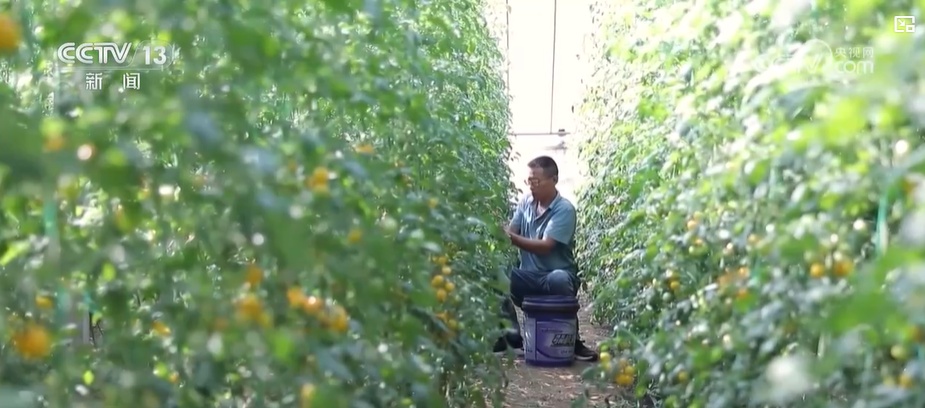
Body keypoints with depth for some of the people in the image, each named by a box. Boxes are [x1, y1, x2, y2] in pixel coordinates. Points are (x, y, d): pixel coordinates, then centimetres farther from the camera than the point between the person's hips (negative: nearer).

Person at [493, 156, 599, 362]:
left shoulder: (564, 209, -14)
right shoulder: (526, 202, 5)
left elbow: (544, 246, -24)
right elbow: (511, 231, -1)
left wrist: (512, 237, -33)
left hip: (558, 274, -5)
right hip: (529, 275, 5)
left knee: (558, 279, -39)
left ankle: (571, 339, -18)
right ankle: (513, 333, -3)